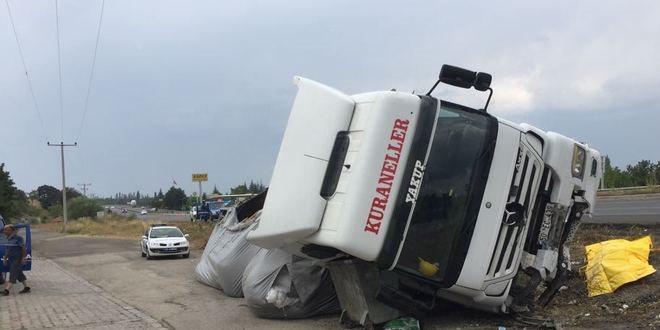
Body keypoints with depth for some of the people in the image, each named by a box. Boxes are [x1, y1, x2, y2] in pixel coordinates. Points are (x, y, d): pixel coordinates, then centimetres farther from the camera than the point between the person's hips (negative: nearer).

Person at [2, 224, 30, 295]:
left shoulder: (18, 238, -14)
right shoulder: (9, 239, 11)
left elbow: (24, 248, -15)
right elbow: (7, 250, 20)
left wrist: (23, 258, -17)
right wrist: (5, 258, 14)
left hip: (17, 260, -9)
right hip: (11, 260, 9)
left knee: (12, 274, -11)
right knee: (19, 274, 13)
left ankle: (6, 290, -15)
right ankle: (26, 288, 21)